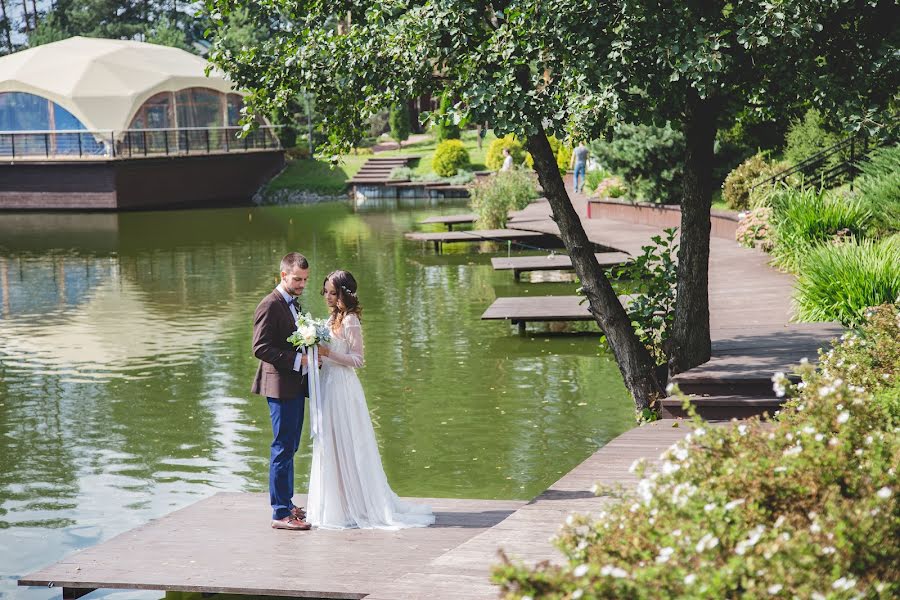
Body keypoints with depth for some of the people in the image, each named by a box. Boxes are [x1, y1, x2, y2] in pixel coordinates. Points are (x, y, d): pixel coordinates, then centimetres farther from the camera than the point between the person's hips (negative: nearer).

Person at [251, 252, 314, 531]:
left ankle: (286, 503, 25)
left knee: (289, 447, 16)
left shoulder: (293, 303, 16)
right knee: (282, 448, -8)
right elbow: (260, 348, -20)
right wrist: (297, 359, -23)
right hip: (281, 385, -10)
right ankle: (281, 513, -6)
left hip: (296, 385, 10)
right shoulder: (270, 306, -14)